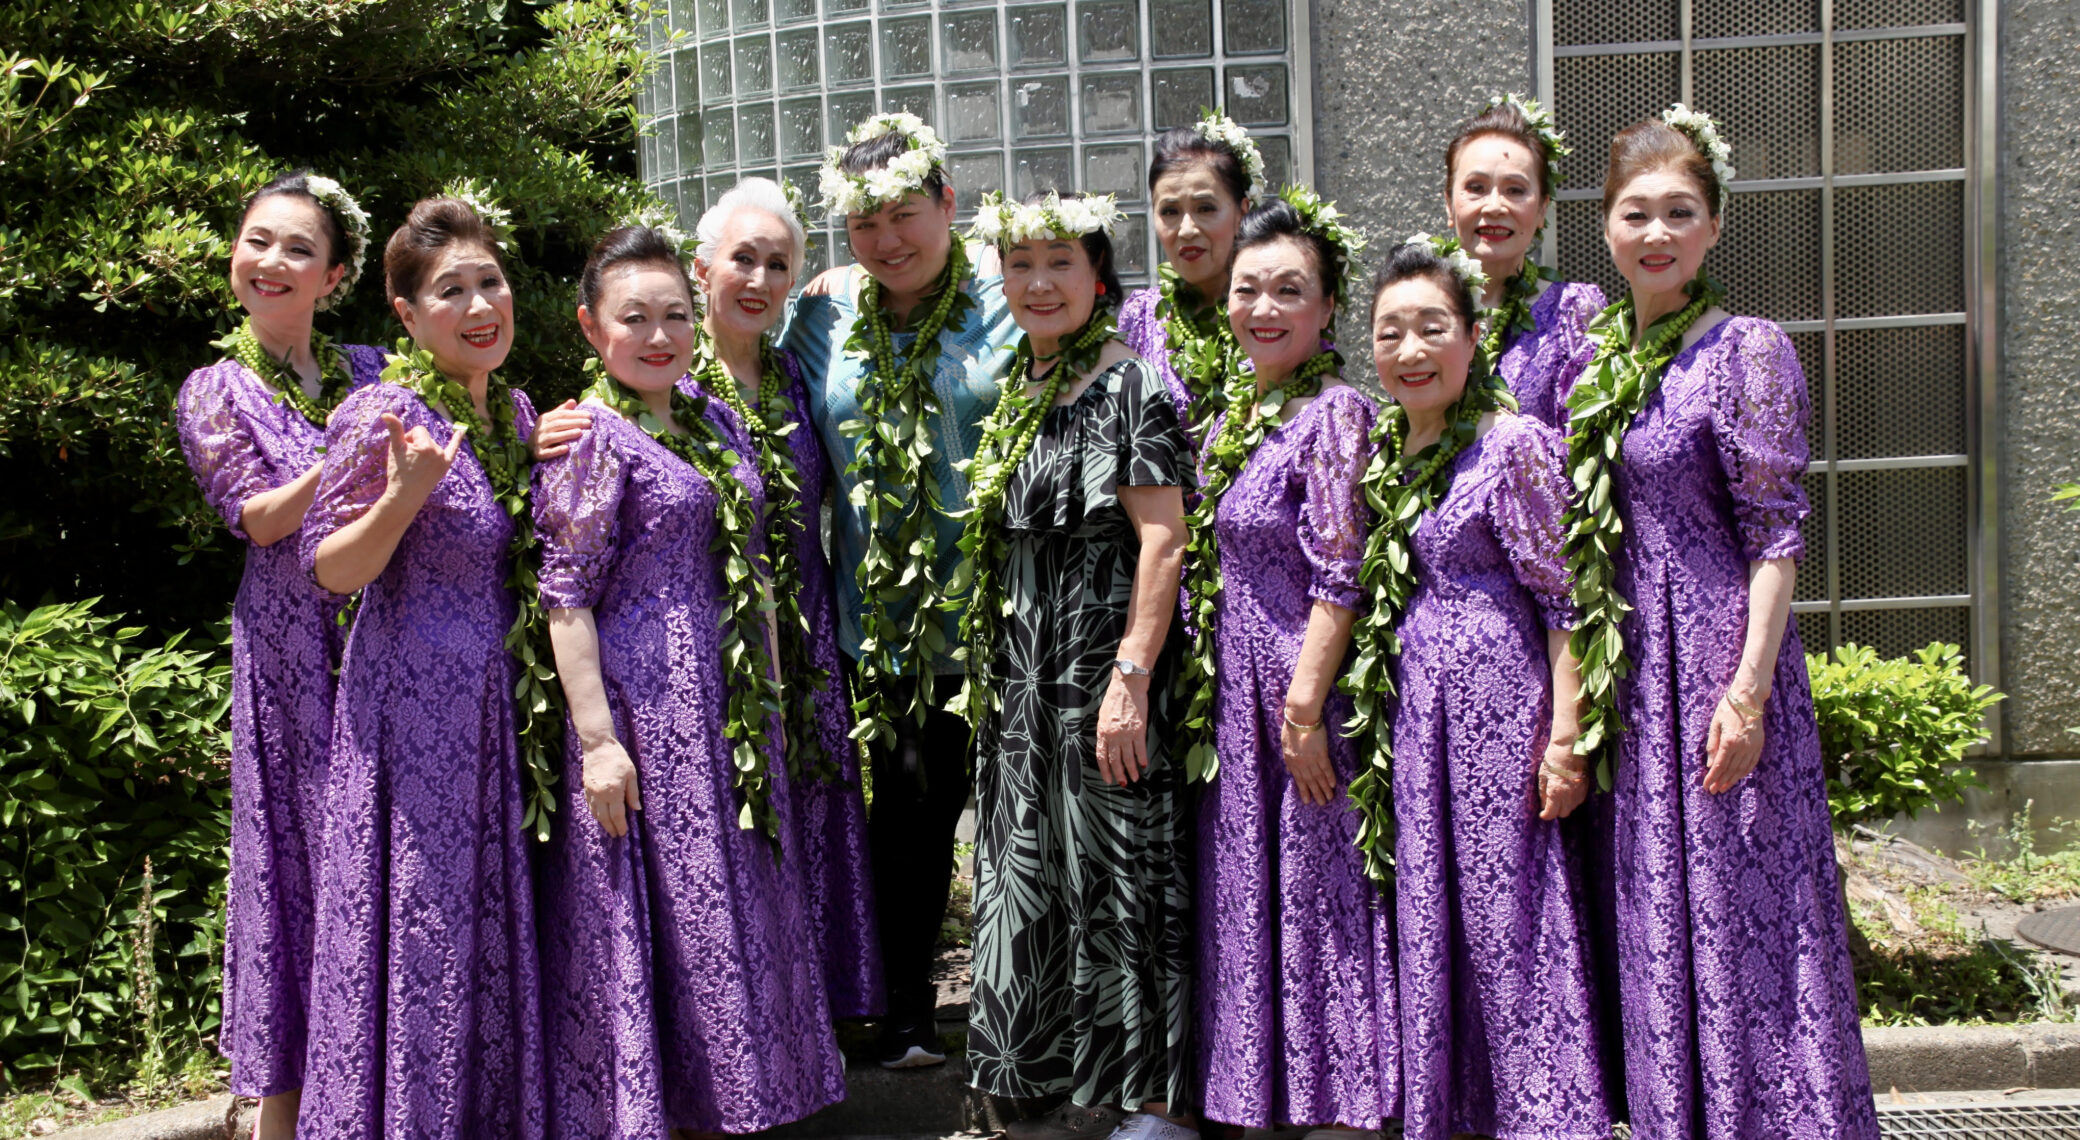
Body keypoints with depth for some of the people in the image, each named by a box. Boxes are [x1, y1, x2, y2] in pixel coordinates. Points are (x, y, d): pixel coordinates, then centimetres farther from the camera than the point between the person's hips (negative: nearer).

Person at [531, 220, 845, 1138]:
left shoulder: (715, 420, 11)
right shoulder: (591, 439, -10)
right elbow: (565, 598, -14)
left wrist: (767, 697, 14)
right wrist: (596, 738, -19)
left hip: (732, 708, 7)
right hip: (644, 708, -7)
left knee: (733, 906, 13)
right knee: (658, 916, 0)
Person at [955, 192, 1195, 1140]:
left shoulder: (1127, 386, -9)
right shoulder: (1017, 396, 14)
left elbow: (1162, 541, -16)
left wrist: (1131, 678, -22)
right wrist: (990, 674, 17)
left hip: (1104, 663, -8)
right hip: (1023, 676, 8)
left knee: (1114, 873, -3)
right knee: (1036, 875, 11)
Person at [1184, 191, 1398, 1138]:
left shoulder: (1333, 411, -12)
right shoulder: (1234, 412, 12)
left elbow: (1340, 576, -17)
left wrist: (1304, 709, -20)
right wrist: (1206, 693, 13)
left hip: (1298, 686, -8)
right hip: (1233, 703, 8)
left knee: (1318, 891, 0)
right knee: (1249, 899, 15)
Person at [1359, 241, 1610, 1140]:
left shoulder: (1515, 444, -10)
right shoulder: (1386, 449, 10)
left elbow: (1565, 600, -11)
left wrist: (1565, 732, -16)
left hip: (1499, 698, -7)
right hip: (1416, 704, 7)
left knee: (1506, 910, -3)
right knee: (1430, 912, 10)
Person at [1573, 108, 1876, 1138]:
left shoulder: (1746, 352, -9)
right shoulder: (1602, 353, 10)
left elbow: (1775, 536, -12)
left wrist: (1749, 689, -18)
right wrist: (1582, 686, 12)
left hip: (1715, 656, -7)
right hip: (1631, 667, 7)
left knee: (1737, 904, -2)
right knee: (1659, 911, 13)